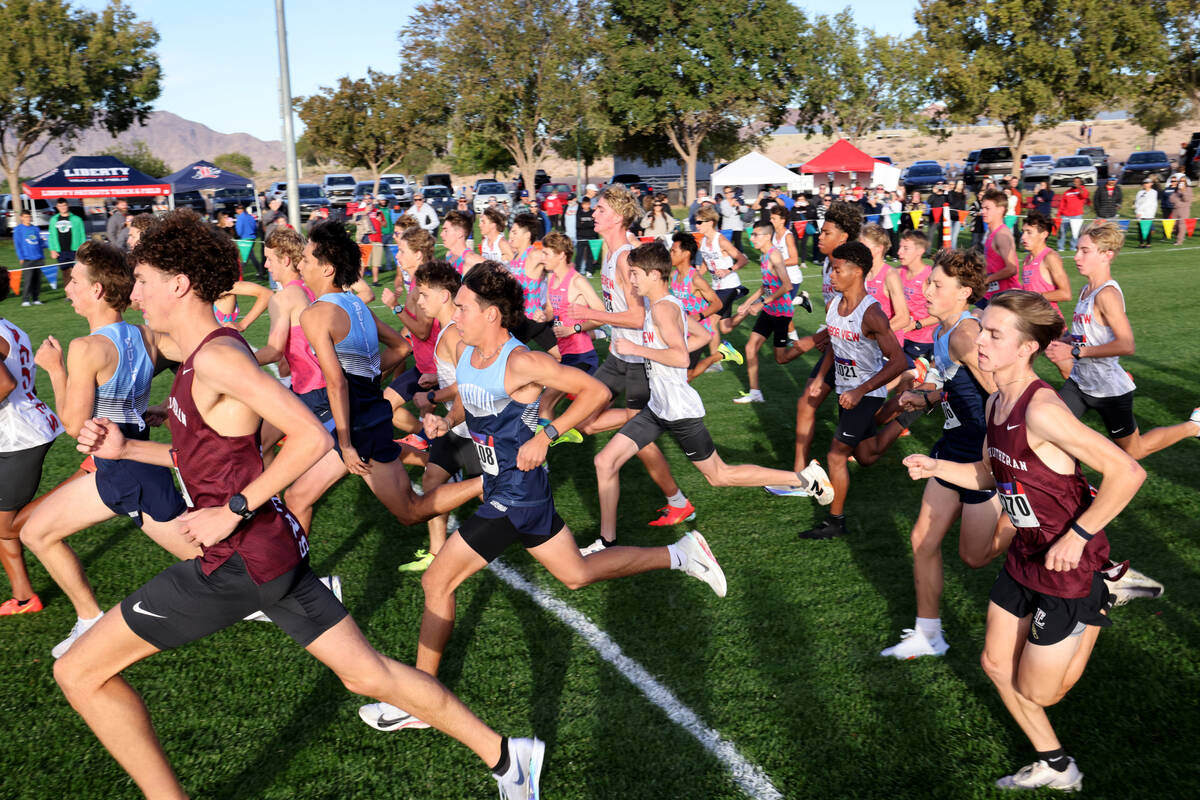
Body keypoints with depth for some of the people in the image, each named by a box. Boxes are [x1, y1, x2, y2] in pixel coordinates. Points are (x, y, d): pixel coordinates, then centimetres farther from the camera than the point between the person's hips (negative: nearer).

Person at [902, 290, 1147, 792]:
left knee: (1037, 692, 6)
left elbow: (1127, 472, -30)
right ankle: (1054, 768, 35)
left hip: (1068, 565, -8)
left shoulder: (1041, 410, -29)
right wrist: (935, 468, -4)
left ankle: (1096, 609, 26)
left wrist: (1077, 536, -26)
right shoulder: (995, 403, -1)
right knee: (996, 664, 16)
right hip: (1024, 558, 8)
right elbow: (989, 475, 13)